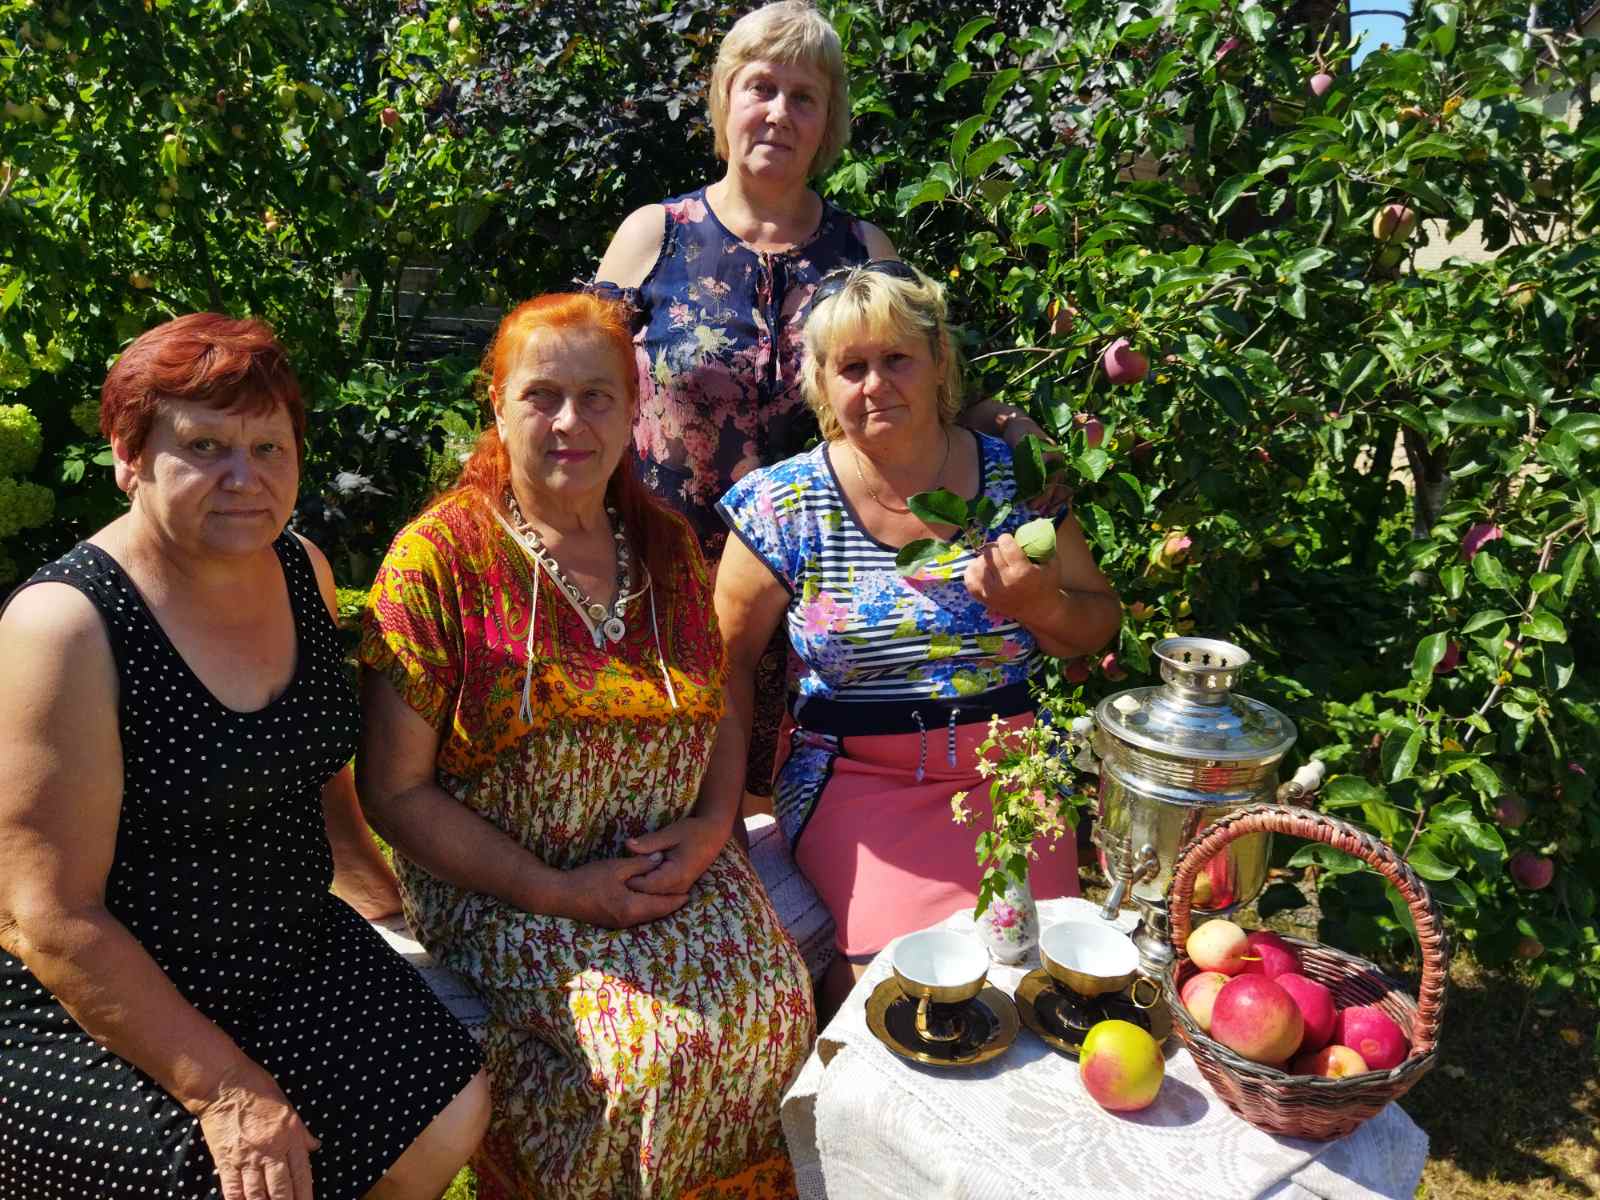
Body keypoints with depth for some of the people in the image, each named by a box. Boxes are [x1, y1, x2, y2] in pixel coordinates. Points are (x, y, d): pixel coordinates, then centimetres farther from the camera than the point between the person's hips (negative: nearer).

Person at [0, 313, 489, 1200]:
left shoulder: (302, 570, -1)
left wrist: (377, 887, 19)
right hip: (104, 1018, -6)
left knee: (451, 1116, 1)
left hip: (297, 957, 6)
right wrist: (223, 1089, -22)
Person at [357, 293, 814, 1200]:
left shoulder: (668, 546, 6)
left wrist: (712, 826, -5)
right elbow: (396, 790, -8)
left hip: (674, 865, 4)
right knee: (660, 1039, -23)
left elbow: (719, 717, 15)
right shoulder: (437, 560, -8)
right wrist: (555, 892, -14)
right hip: (498, 883, -4)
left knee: (772, 1004, -18)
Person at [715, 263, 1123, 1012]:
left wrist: (1042, 605, -12)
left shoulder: (1017, 479, 2)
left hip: (1008, 773, 2)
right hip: (856, 783, -2)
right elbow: (727, 659, 5)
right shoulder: (783, 508, -4)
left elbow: (1100, 624, 11)